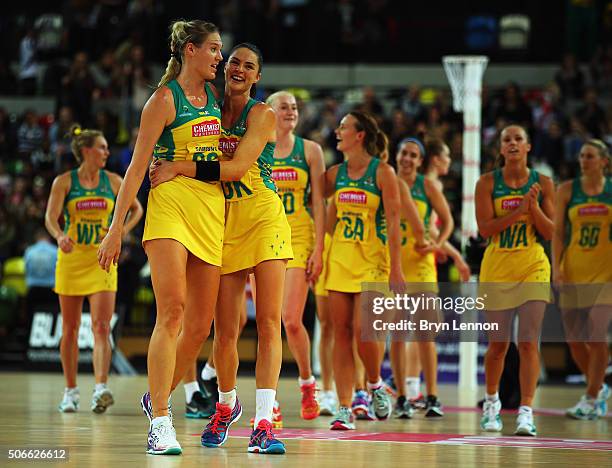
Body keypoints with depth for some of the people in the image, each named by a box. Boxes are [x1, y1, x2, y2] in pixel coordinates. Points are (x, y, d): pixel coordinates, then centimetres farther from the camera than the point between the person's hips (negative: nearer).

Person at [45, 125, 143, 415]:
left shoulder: (112, 181, 4)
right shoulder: (64, 182, -3)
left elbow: (137, 209, 15)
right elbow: (51, 217, -13)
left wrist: (124, 230, -3)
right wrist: (59, 236, -34)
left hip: (102, 261, 1)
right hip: (71, 260, -1)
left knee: (101, 328, -13)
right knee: (70, 330, 6)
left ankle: (100, 389, -23)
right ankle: (71, 391, 16)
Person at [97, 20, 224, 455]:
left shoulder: (214, 95, 16)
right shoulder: (164, 99, -3)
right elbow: (137, 166, -6)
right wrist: (116, 227, -10)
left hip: (213, 207, 7)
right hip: (171, 203, -7)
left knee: (200, 325, 4)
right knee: (172, 310, -19)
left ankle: (157, 398, 25)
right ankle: (160, 422, -22)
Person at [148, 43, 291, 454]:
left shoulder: (261, 114, -3)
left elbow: (237, 167, -16)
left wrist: (182, 168, -21)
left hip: (264, 216, -4)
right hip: (224, 220, 4)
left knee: (269, 322, -11)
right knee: (225, 330, 2)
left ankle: (264, 421, -15)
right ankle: (226, 405, 27)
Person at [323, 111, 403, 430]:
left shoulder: (382, 172, -6)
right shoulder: (336, 174, 8)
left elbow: (394, 221, -8)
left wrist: (395, 268, -13)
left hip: (372, 261, -5)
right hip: (340, 259, 5)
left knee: (362, 330, -13)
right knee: (341, 333, 0)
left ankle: (375, 385, 16)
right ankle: (344, 409, 1)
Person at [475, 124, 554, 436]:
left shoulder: (542, 183, 0)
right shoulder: (487, 183, -2)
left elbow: (550, 232, 0)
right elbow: (484, 228, -10)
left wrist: (534, 207, -16)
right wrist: (518, 210, -19)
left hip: (533, 269, 0)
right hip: (497, 269, 0)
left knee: (528, 342, -9)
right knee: (498, 344, 7)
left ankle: (526, 412, -10)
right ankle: (492, 401, 31)